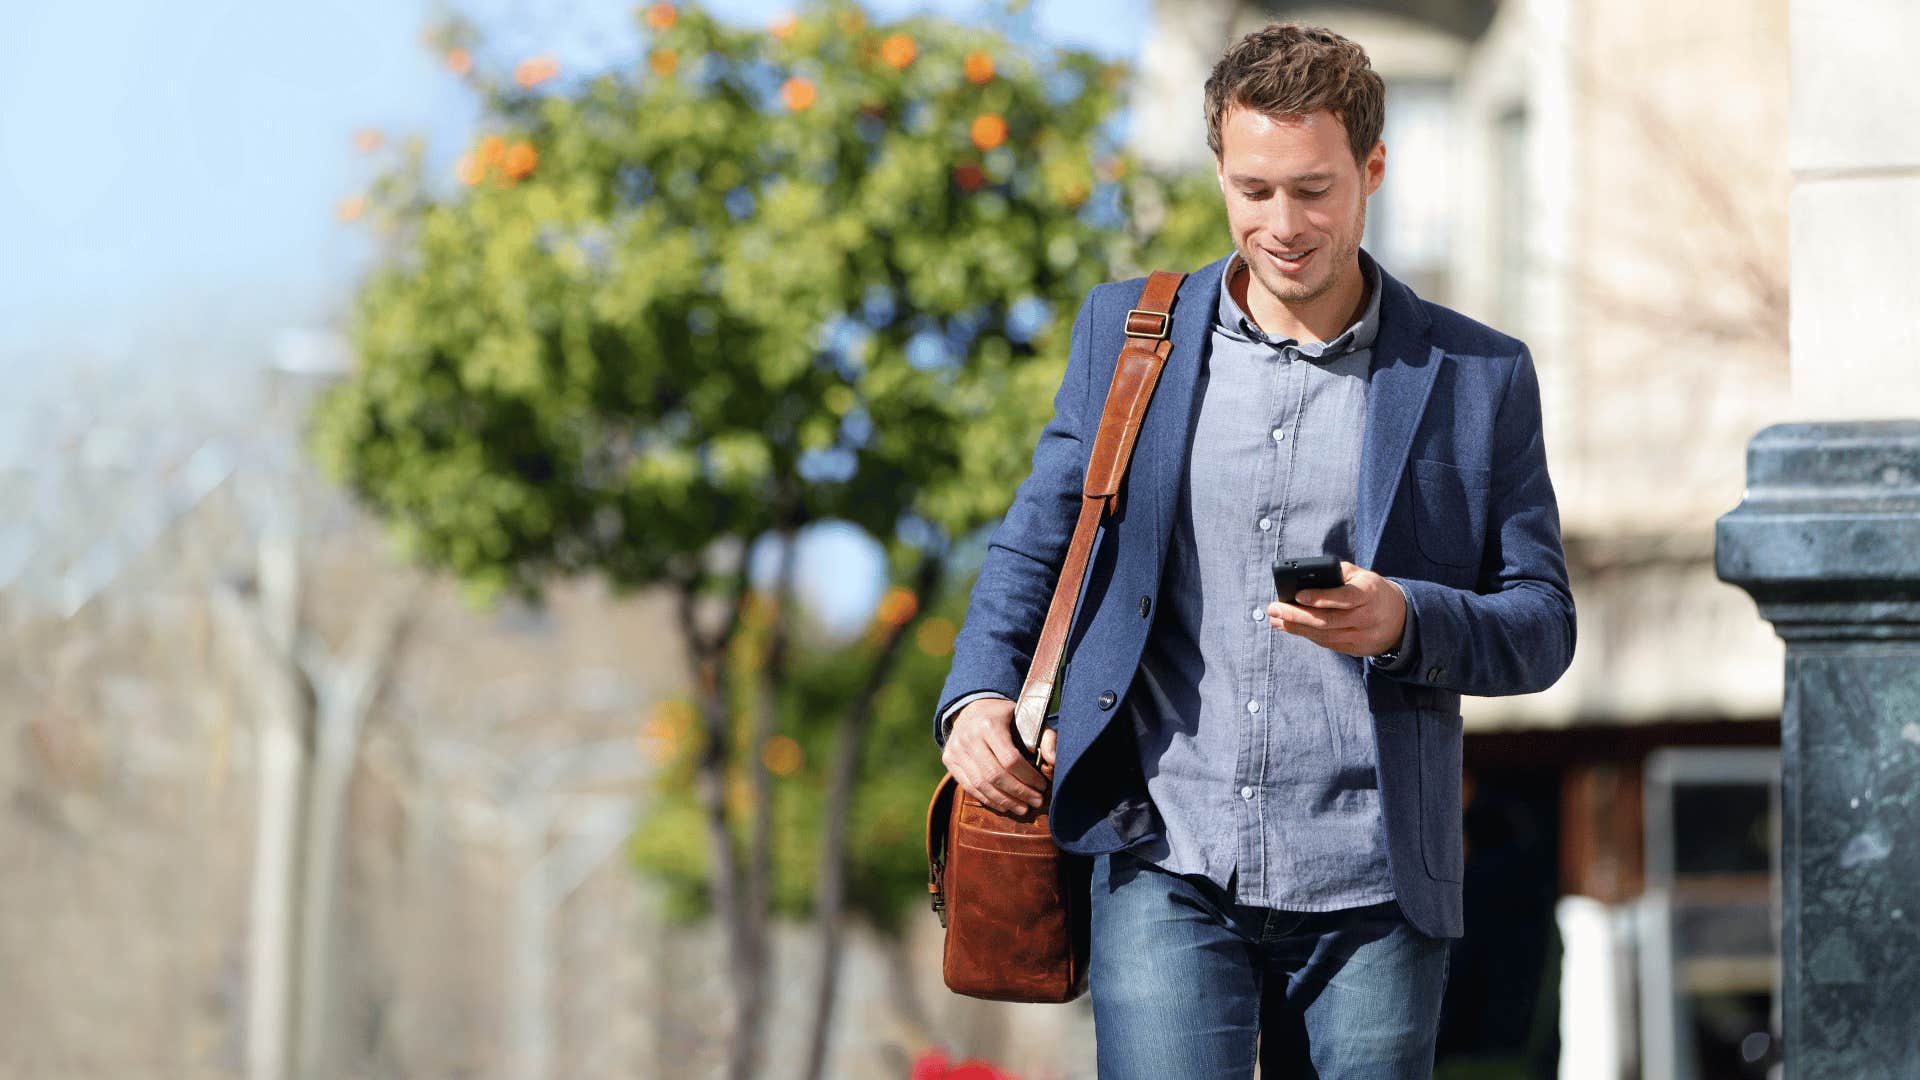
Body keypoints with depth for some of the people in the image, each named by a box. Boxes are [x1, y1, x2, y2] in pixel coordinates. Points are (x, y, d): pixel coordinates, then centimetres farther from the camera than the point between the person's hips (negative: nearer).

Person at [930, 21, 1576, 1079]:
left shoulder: (1477, 377, 6)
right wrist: (978, 692, -3)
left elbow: (1542, 625, 6)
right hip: (1167, 868, 0)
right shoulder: (1125, 333, 10)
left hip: (1371, 897, 0)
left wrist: (1403, 622, -15)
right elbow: (1033, 545, 16)